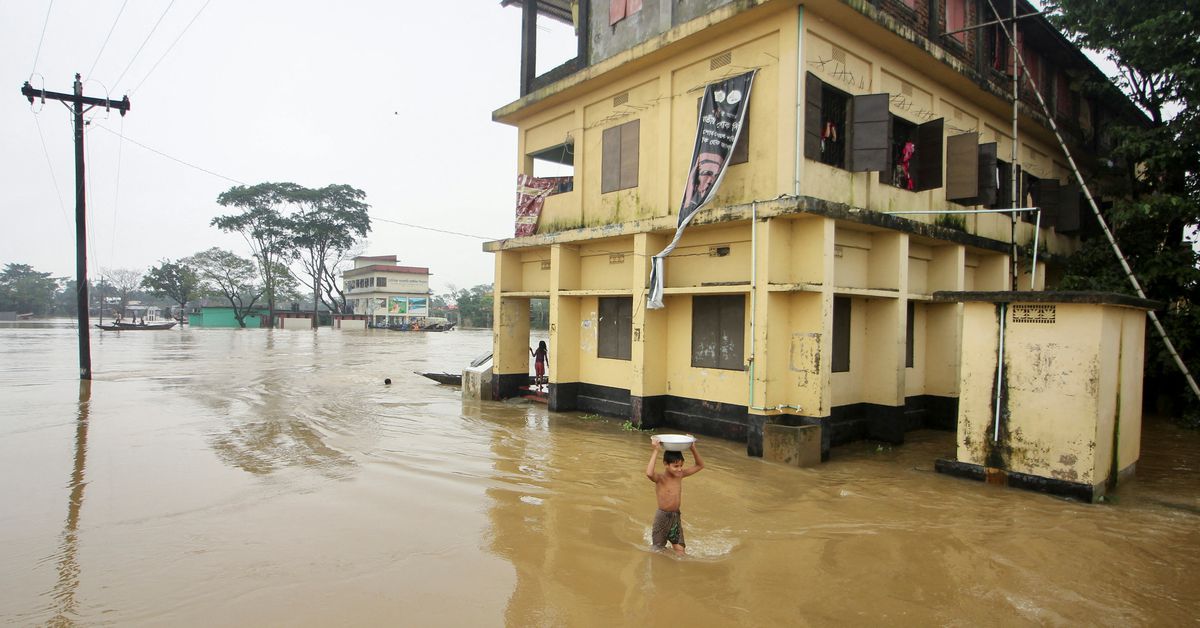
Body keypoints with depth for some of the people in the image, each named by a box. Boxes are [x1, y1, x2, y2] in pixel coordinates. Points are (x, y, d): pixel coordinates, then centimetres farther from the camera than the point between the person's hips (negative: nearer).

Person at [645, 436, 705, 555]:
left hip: (676, 517, 5)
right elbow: (649, 473, -43)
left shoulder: (680, 475, -1)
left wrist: (693, 448, -8)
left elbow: (700, 465, 6)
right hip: (662, 517, -5)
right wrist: (655, 450, -39)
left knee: (680, 552, 4)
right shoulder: (660, 478, -18)